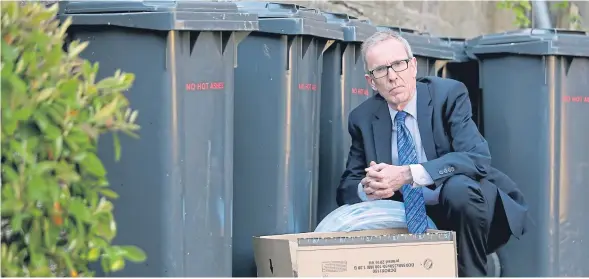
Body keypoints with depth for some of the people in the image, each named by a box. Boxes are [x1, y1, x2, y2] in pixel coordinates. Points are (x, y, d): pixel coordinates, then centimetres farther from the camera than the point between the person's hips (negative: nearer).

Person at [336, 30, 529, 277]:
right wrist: (368, 190, -25)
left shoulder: (448, 94, -10)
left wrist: (408, 175, -36)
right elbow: (347, 188, 2)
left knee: (458, 186, -35)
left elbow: (477, 158, -25)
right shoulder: (362, 118, 1)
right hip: (415, 218, 4)